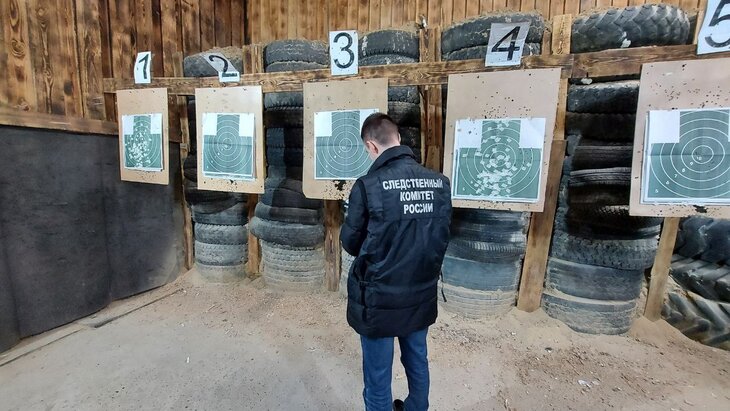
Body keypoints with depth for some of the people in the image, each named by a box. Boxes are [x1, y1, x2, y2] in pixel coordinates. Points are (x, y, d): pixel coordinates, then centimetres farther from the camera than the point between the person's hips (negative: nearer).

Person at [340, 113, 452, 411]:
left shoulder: (368, 186, -20)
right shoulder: (440, 182, -6)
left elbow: (350, 243, -8)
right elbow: (440, 238, 4)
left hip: (380, 299, -5)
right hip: (422, 295, 5)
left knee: (378, 378, 16)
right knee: (418, 364, 27)